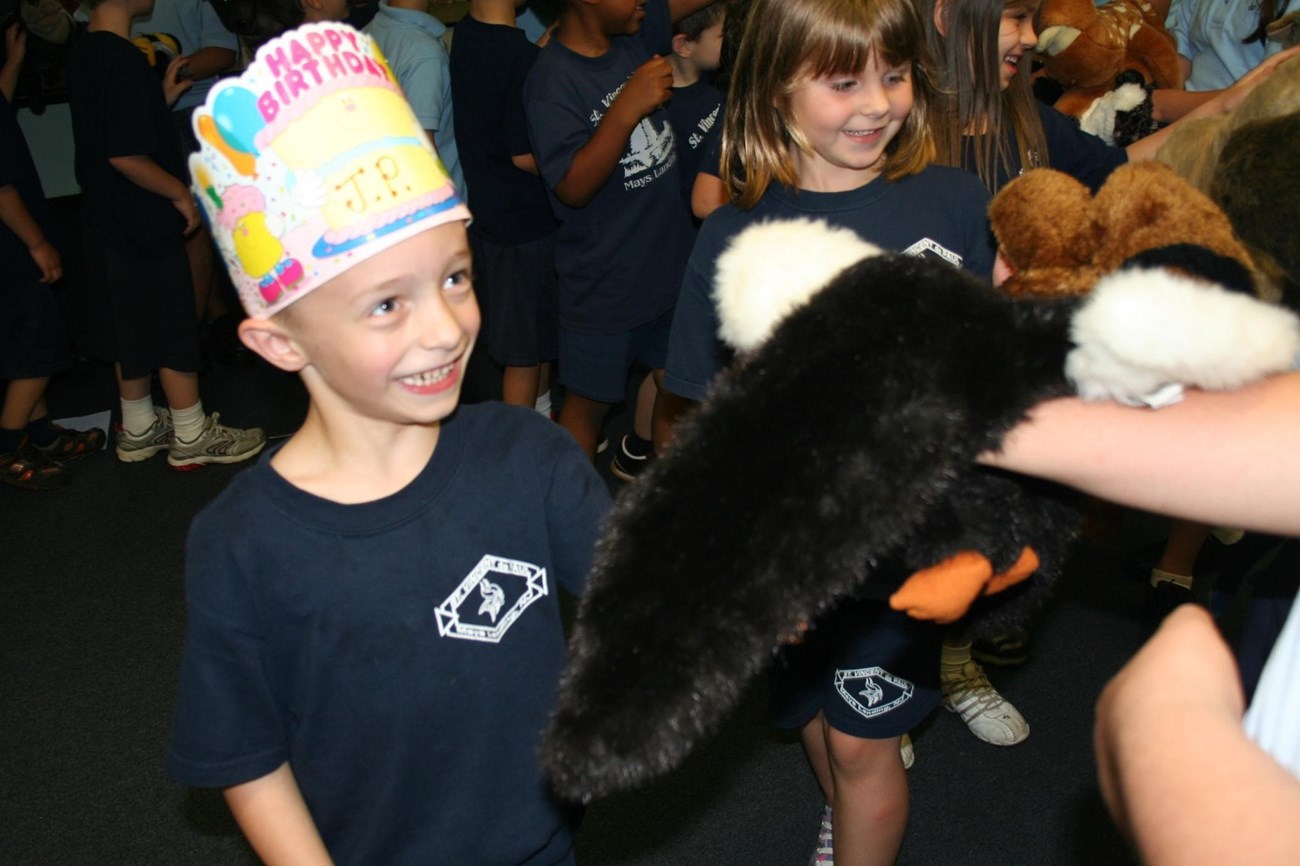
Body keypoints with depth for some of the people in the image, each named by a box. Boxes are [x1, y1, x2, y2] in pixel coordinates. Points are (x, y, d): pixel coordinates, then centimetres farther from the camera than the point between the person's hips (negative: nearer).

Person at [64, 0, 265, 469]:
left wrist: (161, 98, 11)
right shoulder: (123, 59, -21)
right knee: (176, 332, 4)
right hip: (148, 226, -9)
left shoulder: (83, 52, 7)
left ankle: (139, 430, 30)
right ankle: (191, 437, 16)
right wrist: (181, 192, -13)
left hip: (110, 223, 9)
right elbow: (125, 156, -25)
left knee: (132, 331, 17)